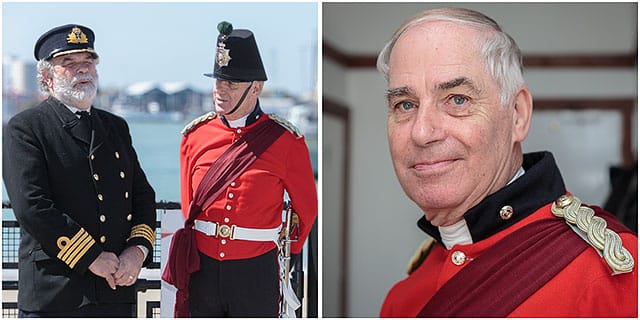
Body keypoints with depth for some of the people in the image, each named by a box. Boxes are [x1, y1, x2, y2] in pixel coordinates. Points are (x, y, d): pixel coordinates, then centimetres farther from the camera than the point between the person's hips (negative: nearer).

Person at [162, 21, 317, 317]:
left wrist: (289, 250, 16)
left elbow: (307, 208, 6)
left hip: (256, 272, -3)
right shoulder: (195, 135, 3)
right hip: (202, 269, 3)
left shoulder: (286, 140, -7)